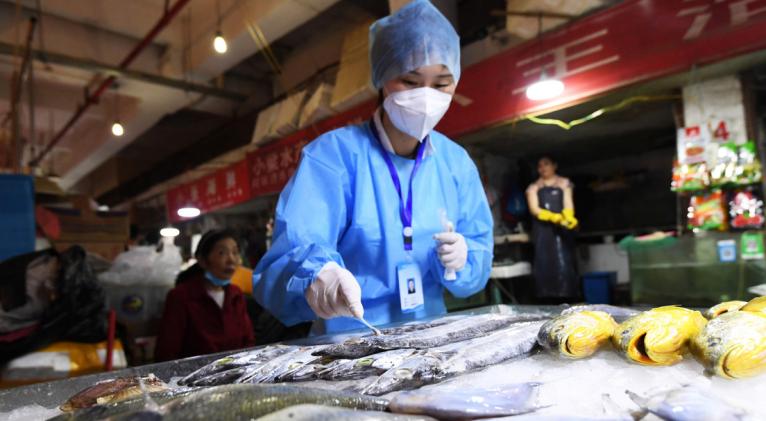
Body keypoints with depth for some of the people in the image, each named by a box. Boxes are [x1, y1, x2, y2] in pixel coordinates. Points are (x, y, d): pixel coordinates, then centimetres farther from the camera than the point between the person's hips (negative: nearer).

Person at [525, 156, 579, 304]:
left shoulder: (564, 183, 15)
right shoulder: (533, 188, 16)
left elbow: (568, 203, 1)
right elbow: (534, 209, 0)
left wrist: (569, 218, -23)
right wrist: (553, 217, -18)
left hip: (561, 229, -1)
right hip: (542, 230, 1)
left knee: (564, 263, -8)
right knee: (544, 266, -5)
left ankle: (567, 302, -7)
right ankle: (548, 306, -4)